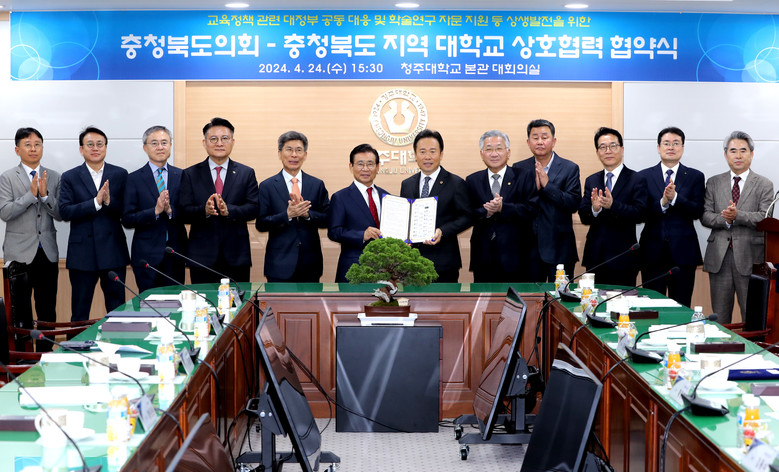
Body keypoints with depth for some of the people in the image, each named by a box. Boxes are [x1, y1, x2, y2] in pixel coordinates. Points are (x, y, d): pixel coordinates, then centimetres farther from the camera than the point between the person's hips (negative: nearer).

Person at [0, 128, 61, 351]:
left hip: (47, 252, 3)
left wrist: (45, 194, -13)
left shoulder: (54, 177, 8)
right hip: (20, 253, -2)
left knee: (48, 310, 6)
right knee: (21, 312, 1)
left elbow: (60, 214, 2)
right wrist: (31, 194, -17)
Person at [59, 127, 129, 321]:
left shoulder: (120, 174, 6)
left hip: (113, 252, 1)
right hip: (82, 253, 0)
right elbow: (65, 211, -8)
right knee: (79, 312, 7)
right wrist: (95, 202, -18)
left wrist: (109, 201, -20)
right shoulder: (70, 177, 5)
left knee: (117, 310, 6)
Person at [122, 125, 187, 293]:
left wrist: (170, 211, -17)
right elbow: (127, 220, -6)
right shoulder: (134, 179, 0)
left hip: (175, 253, 2)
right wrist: (155, 211, -18)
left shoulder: (181, 176, 6)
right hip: (146, 254, -2)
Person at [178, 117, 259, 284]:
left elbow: (254, 208, -2)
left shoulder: (246, 173, 8)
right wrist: (204, 211, -22)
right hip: (202, 256, 0)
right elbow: (183, 213, -2)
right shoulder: (190, 174, 6)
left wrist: (228, 210, -20)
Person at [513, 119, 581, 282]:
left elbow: (574, 204, -10)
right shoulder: (519, 169, 7)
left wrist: (547, 184, -17)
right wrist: (534, 188, -15)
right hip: (529, 248, 2)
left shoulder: (569, 168, 1)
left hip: (559, 248, -2)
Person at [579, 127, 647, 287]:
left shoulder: (636, 180, -2)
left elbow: (639, 214, -13)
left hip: (622, 258, -4)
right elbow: (583, 217, 3)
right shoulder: (591, 181, 12)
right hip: (595, 257, 4)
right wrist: (594, 209, -20)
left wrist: (613, 205, -28)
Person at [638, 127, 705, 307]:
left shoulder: (695, 177, 7)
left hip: (683, 252, 0)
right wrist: (663, 202, -19)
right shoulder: (644, 176, 6)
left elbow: (698, 211, -4)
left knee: (681, 307, 4)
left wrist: (674, 197, -17)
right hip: (653, 252, 0)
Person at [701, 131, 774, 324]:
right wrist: (724, 220, -15)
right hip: (719, 257, 2)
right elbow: (705, 216, 4)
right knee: (719, 316, 7)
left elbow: (765, 218, -7)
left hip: (750, 257, -2)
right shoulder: (713, 183, 12)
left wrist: (738, 216, -21)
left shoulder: (764, 185, 5)